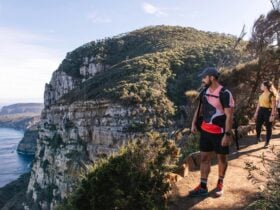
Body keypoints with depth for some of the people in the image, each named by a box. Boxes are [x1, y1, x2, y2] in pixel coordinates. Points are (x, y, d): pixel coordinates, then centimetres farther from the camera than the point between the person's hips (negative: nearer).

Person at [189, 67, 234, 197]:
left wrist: (227, 134, -21)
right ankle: (203, 187, 19)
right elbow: (199, 108, 16)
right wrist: (193, 123, 12)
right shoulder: (204, 92, 3)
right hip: (205, 131, 6)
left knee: (221, 158, 13)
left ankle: (220, 183, 34)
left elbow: (229, 116, -19)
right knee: (204, 158, 9)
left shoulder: (224, 94, -18)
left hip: (220, 132, -6)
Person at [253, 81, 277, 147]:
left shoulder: (272, 95, -12)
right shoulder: (262, 94, 10)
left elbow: (274, 106, -15)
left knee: (268, 127, 5)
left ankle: (267, 142, 17)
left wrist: (272, 115, -19)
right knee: (258, 125, 9)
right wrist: (256, 112, 15)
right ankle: (258, 138, 33)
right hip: (261, 111, 7)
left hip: (268, 111, -7)